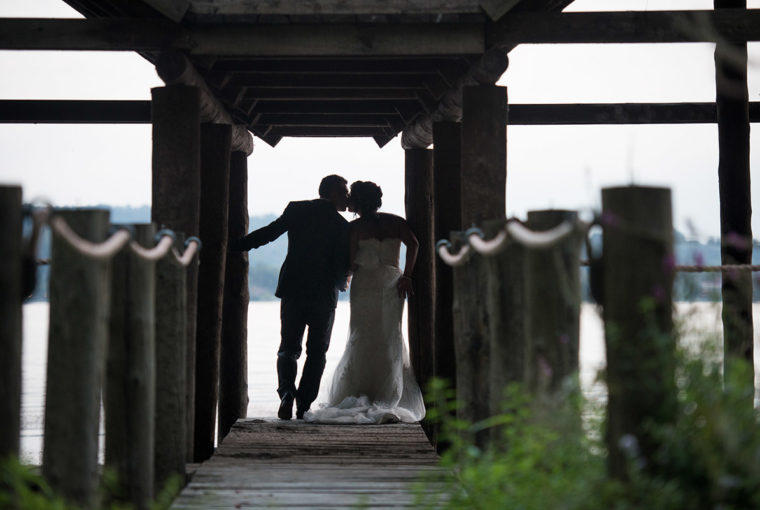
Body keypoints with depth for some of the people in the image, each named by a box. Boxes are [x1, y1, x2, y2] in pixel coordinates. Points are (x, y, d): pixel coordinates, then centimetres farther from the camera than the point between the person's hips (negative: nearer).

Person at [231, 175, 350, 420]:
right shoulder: (342, 225, -4)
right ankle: (304, 405, 5)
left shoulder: (296, 209, 1)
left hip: (293, 290, 2)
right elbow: (344, 266, -5)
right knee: (316, 352, 11)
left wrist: (234, 246, -1)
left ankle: (287, 391, -17)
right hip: (324, 294, -1)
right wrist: (341, 283, 17)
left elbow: (269, 232, -6)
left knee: (288, 348, 9)